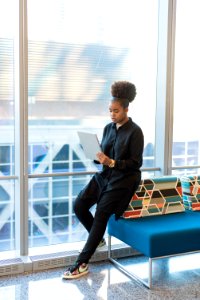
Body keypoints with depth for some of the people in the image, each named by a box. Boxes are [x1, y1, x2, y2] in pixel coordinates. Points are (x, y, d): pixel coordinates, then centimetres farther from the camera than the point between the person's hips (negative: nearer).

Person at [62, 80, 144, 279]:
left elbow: (136, 163, -14)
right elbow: (103, 154, 13)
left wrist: (111, 163, -25)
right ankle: (98, 237, 22)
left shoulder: (135, 131, -11)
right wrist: (96, 156, -10)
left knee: (101, 215, -13)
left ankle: (82, 264, -7)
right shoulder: (108, 128, 8)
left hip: (123, 179, -7)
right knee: (79, 206, -5)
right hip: (105, 175, 7)